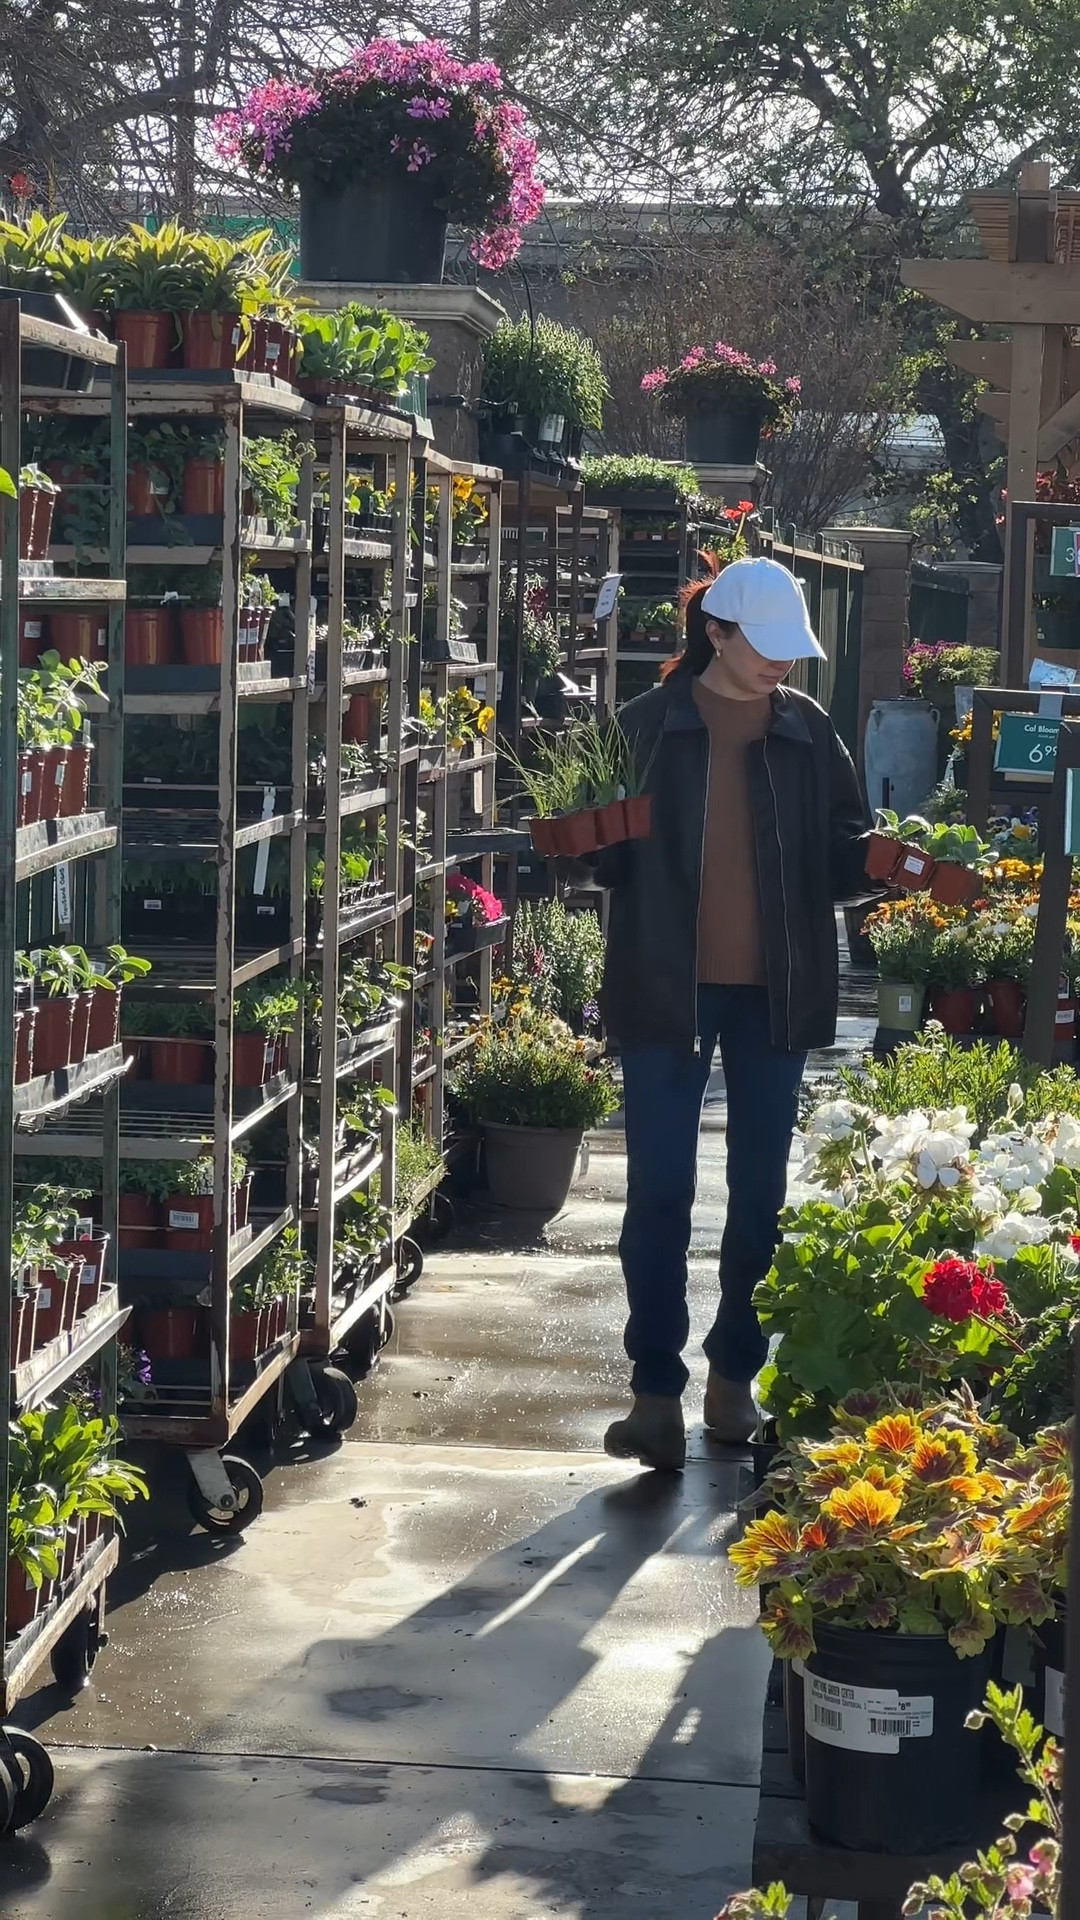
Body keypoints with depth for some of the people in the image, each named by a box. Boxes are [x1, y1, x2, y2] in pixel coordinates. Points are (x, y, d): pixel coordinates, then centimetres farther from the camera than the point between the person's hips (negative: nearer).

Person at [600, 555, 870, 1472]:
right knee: (659, 1191, -3)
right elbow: (610, 855, 1)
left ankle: (735, 1375, 21)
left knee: (762, 1191, 8)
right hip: (666, 988, -2)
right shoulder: (650, 726, -1)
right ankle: (656, 1389, 1)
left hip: (775, 993, 2)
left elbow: (840, 855, 7)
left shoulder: (808, 730, 5)